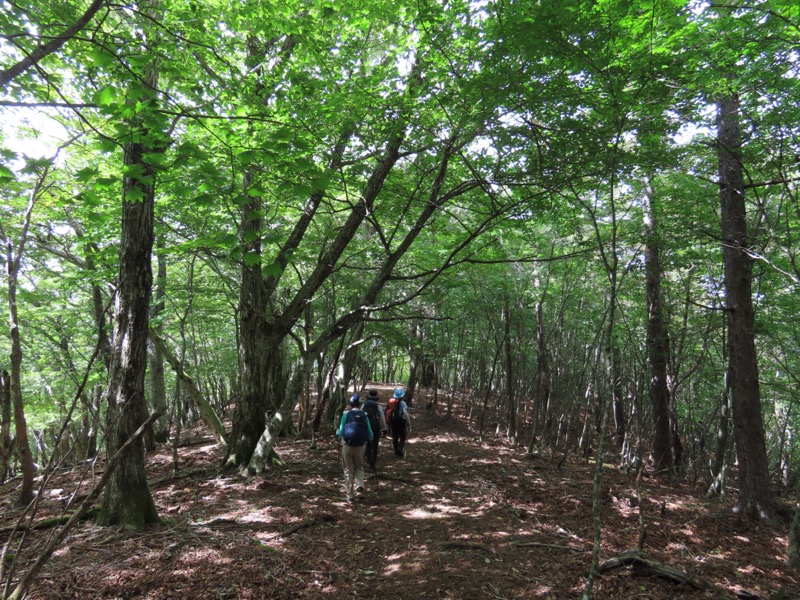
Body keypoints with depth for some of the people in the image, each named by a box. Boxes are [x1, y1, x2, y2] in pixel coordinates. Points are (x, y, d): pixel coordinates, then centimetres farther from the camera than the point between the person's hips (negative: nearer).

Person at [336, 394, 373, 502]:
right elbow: (370, 434, 0)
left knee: (348, 470, 12)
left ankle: (350, 495, 14)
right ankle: (359, 488, 0)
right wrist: (369, 439, 23)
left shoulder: (346, 414, -5)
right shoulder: (364, 415, 0)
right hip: (360, 446, 1)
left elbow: (341, 432, -7)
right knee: (359, 468, 21)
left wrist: (337, 432, 16)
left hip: (347, 445, -1)